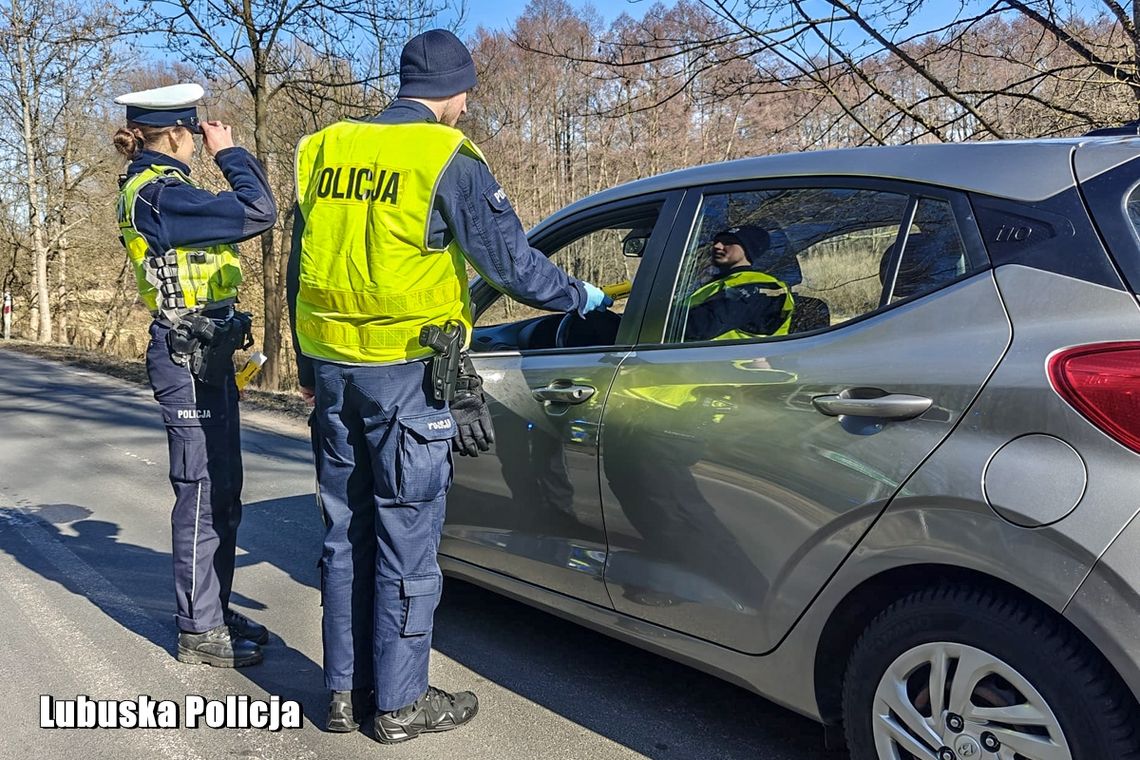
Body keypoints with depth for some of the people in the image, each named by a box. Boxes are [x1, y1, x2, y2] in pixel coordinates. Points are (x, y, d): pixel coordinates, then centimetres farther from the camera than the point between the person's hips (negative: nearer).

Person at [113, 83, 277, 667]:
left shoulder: (157, 188, 17)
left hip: (204, 354, 10)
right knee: (202, 494, -3)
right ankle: (199, 631, 9)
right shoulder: (158, 193, -15)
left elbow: (243, 209, 19)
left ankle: (212, 612, 28)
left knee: (222, 492, 15)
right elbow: (257, 214, -21)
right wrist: (228, 152, -10)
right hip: (189, 358, -10)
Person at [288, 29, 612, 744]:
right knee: (405, 542, 5)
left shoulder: (324, 150, 11)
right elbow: (512, 260, -8)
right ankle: (399, 704, 17)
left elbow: (299, 270, 15)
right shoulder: (447, 158, -9)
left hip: (332, 370, 6)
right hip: (406, 375, -6)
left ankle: (346, 689, 27)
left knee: (347, 533, 16)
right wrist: (584, 297, 10)